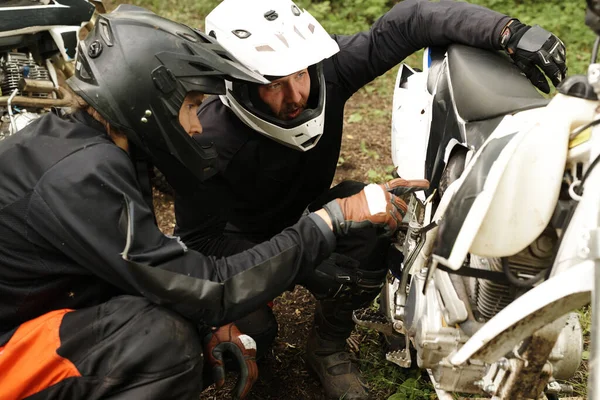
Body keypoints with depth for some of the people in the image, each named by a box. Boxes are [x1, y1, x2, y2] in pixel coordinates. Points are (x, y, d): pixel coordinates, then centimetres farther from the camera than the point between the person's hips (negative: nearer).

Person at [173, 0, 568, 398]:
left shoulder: (325, 69, -26)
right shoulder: (211, 141, -33)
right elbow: (199, 237, -25)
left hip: (309, 210, 4)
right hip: (241, 237, -3)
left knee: (372, 225, -26)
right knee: (255, 332, -26)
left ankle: (328, 347, -1)